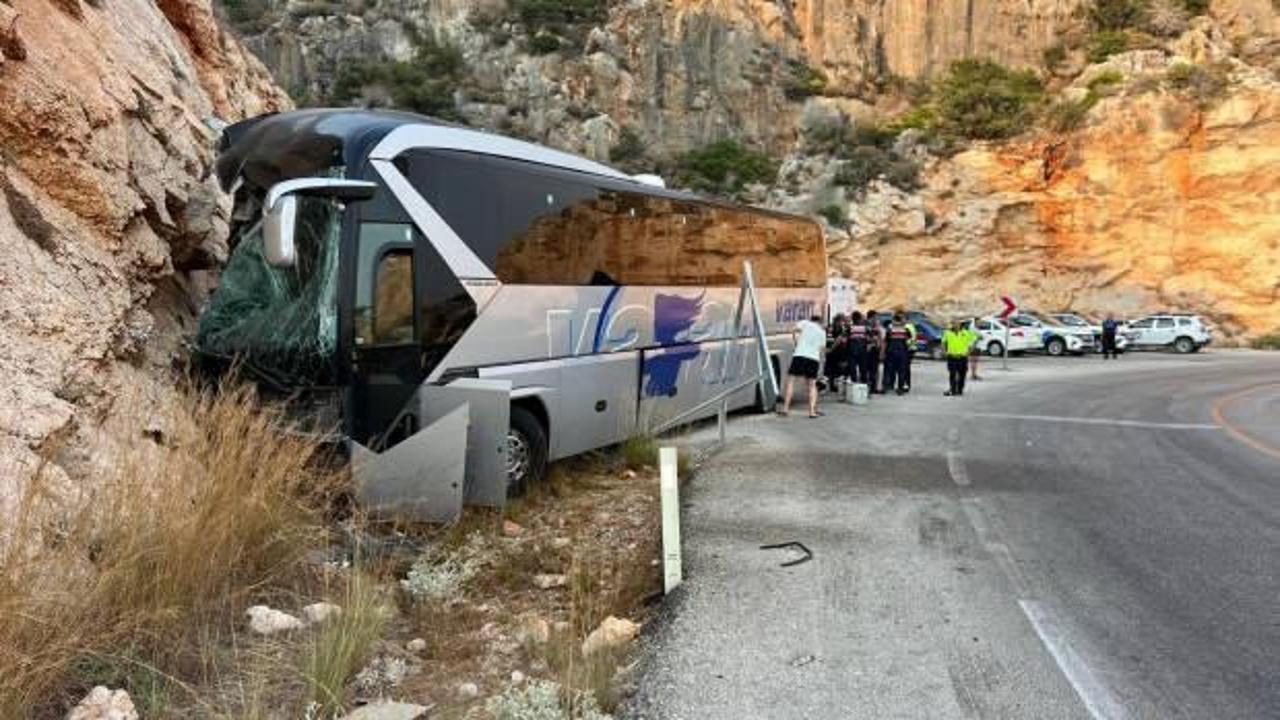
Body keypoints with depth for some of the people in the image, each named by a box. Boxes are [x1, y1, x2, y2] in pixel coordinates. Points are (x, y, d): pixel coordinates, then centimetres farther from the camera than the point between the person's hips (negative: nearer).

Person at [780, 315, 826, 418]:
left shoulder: (805, 323, 12)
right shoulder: (822, 332, 21)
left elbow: (793, 329, -4)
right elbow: (821, 348, 20)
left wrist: (795, 339, 11)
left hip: (800, 355, -3)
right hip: (814, 358, 3)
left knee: (791, 381, 3)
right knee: (812, 385, 12)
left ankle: (785, 409, -3)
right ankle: (812, 411, 1)